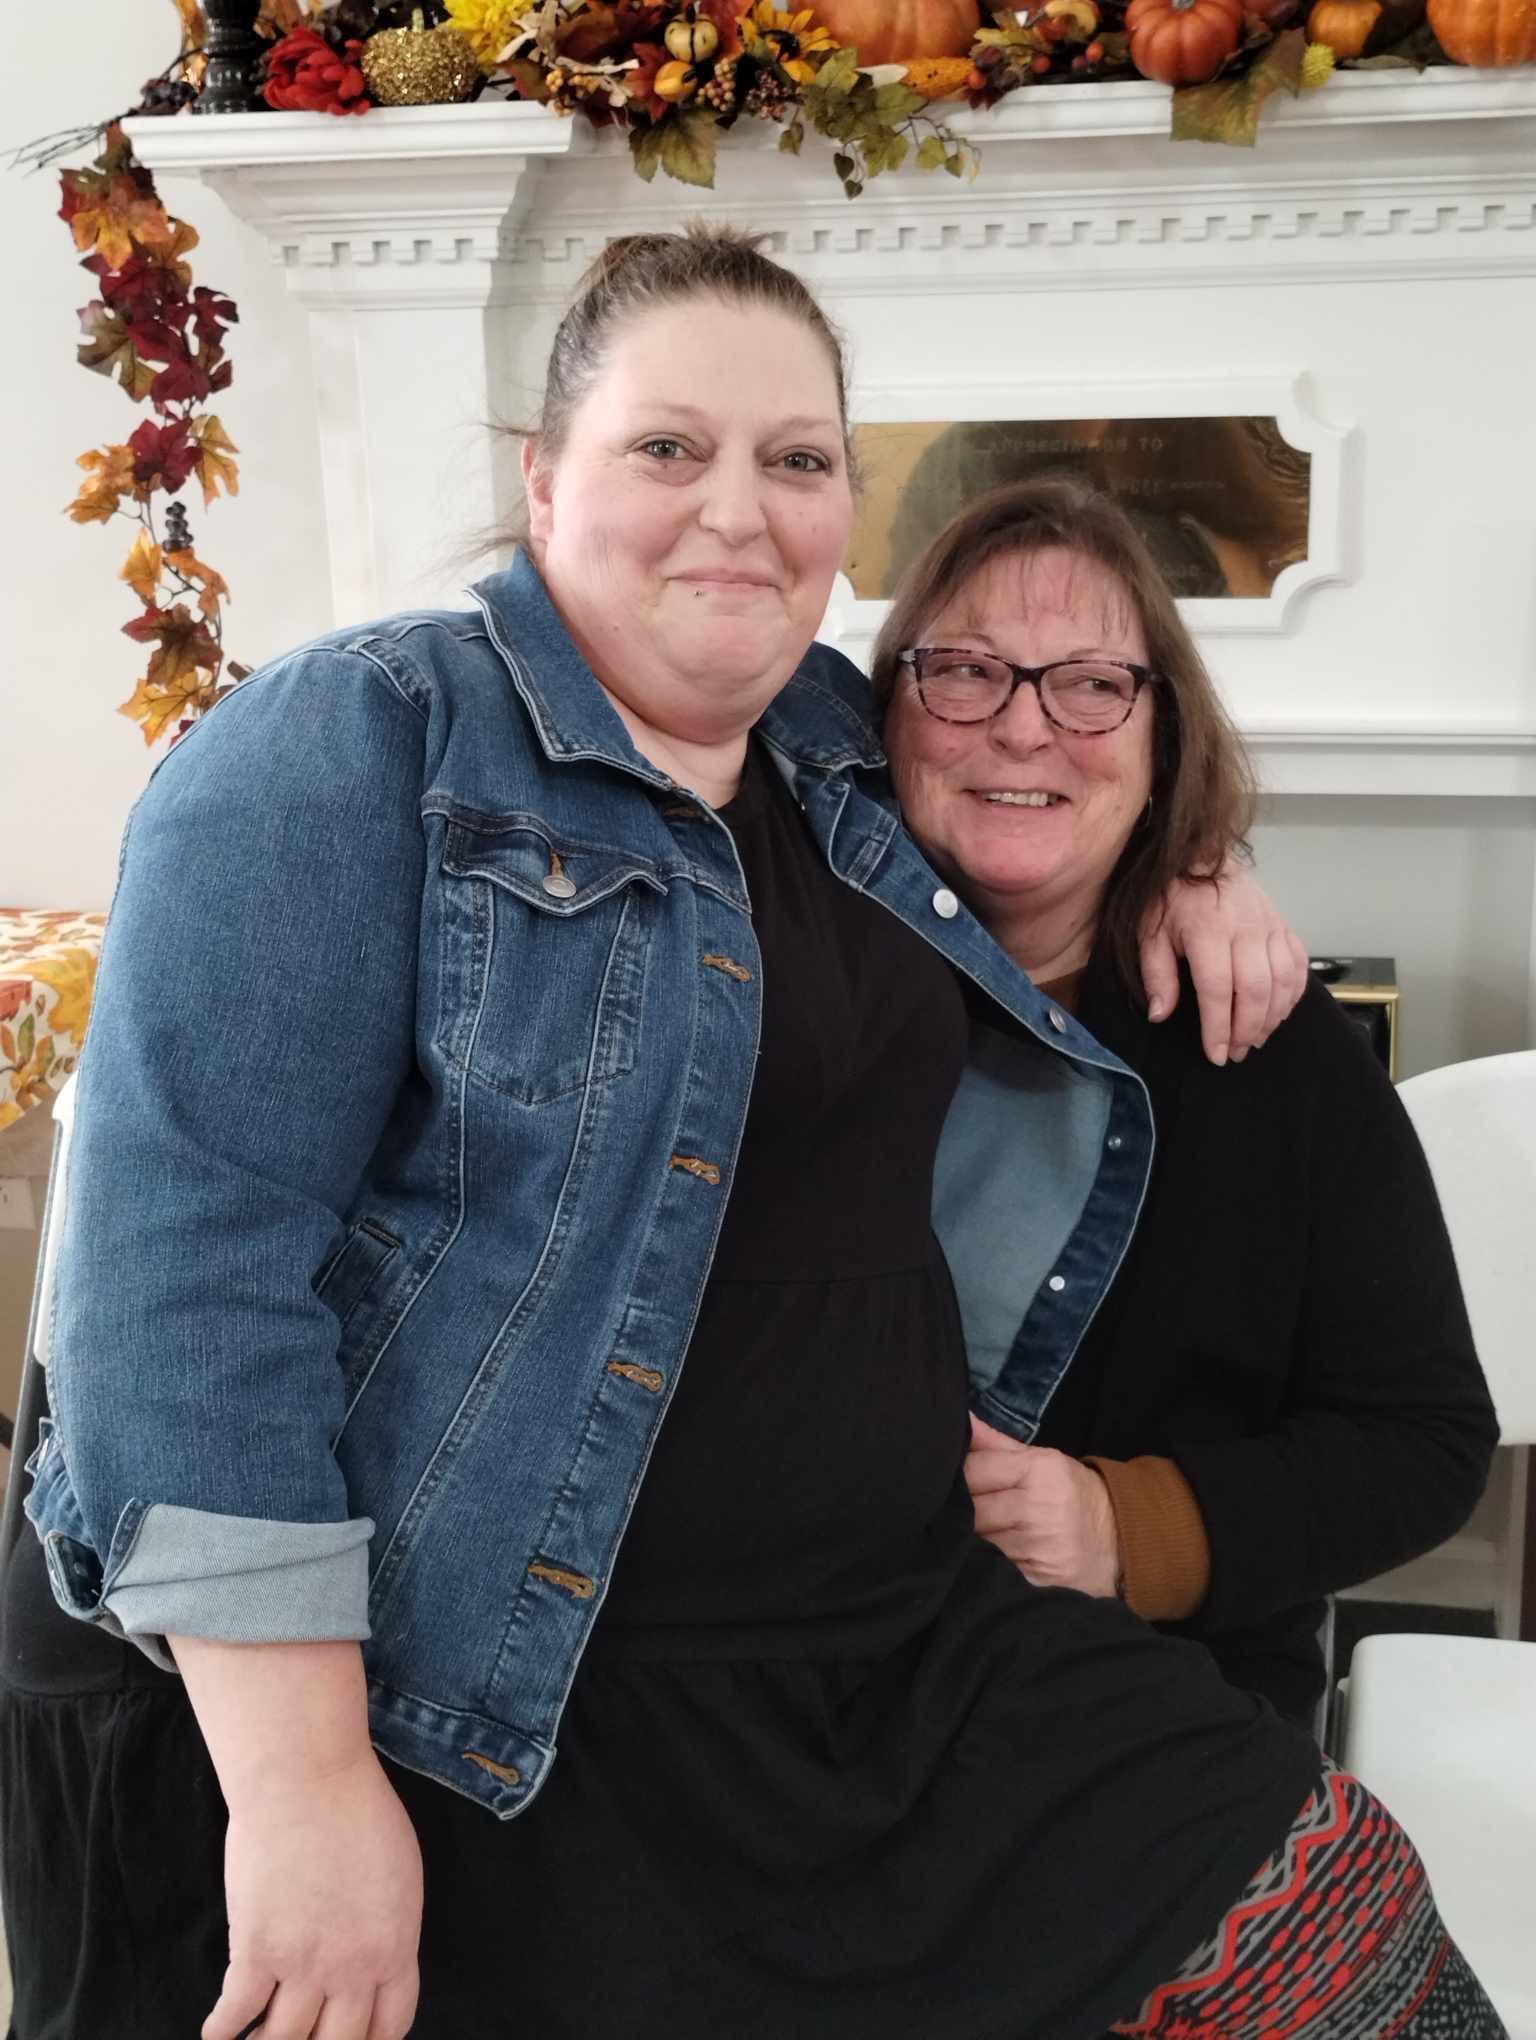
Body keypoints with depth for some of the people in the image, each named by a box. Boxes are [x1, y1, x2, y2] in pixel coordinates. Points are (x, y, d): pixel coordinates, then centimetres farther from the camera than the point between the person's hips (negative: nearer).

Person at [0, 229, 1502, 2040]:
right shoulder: (353, 751, -10)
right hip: (501, 1744, -5)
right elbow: (191, 1241, -18)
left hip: (927, 1664, 6)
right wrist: (302, 1785, -22)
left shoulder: (844, 753, 10)